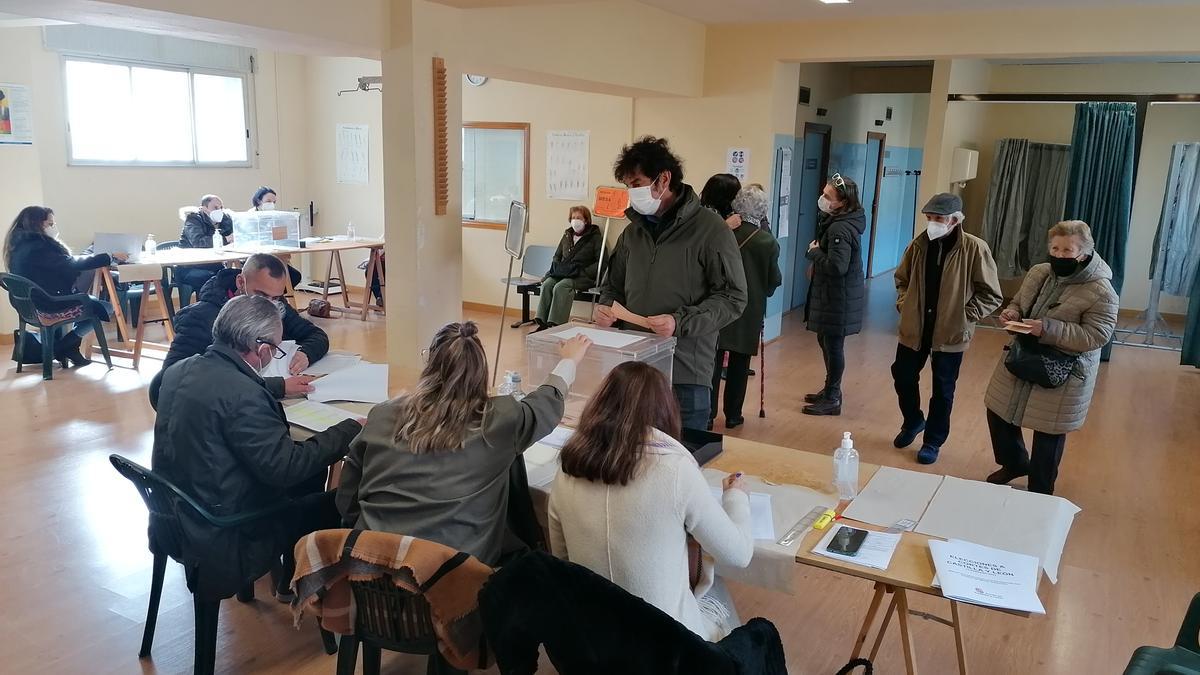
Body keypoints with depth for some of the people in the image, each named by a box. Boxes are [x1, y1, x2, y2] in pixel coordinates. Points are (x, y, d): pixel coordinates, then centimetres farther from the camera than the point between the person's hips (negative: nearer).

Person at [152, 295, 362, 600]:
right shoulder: (241, 395, -29)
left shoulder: (179, 371, -1)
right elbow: (284, 467, -27)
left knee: (311, 470, 20)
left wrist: (279, 387, 27)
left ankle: (291, 580, 33)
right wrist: (348, 430, -18)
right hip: (222, 543, -10)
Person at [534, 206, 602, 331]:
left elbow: (601, 262, -6)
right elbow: (557, 256, 28)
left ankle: (555, 324, -37)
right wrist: (557, 269, 7)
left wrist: (584, 272, -16)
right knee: (547, 284, -26)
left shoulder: (594, 237, 2)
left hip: (583, 277, -5)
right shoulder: (567, 235, 19)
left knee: (560, 287, -34)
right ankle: (542, 323, -30)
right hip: (562, 273, 5)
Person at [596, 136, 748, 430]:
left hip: (685, 374, -5)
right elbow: (613, 285, 23)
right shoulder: (633, 231, 12)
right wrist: (606, 307, 0)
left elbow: (732, 298, -9)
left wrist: (680, 322, -21)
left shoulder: (711, 230, -7)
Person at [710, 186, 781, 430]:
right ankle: (733, 415, 19)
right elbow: (774, 280, -1)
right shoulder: (768, 242, -9)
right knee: (739, 364, 11)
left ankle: (707, 414, 5)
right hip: (749, 312, 0)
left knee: (713, 362, 5)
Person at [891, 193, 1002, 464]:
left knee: (942, 390, 9)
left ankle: (933, 441, 27)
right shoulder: (919, 245, -1)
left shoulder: (975, 249, -13)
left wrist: (963, 317, -12)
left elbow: (991, 295, -9)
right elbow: (902, 279, 16)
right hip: (914, 327, 4)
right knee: (903, 376, 14)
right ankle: (913, 422, 41)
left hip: (950, 333, -4)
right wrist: (903, 305, 3)